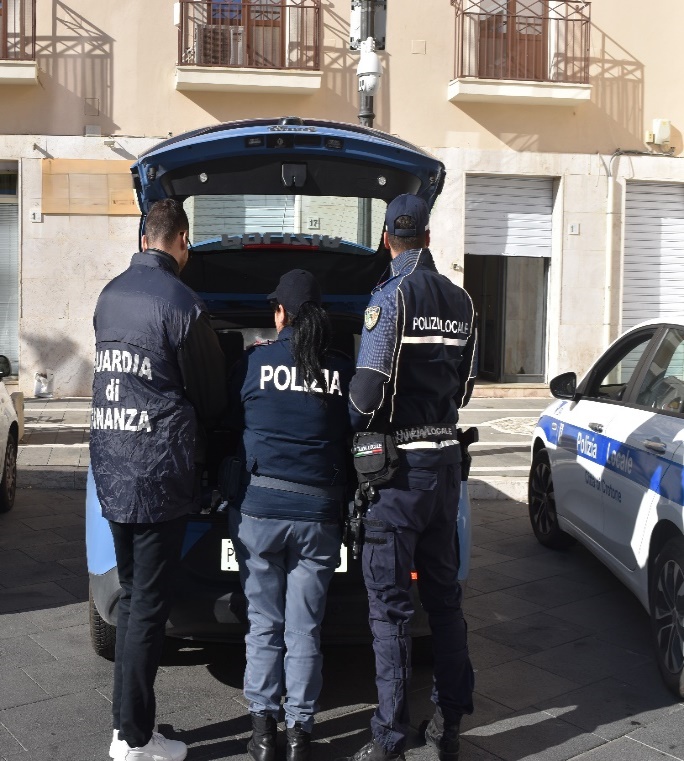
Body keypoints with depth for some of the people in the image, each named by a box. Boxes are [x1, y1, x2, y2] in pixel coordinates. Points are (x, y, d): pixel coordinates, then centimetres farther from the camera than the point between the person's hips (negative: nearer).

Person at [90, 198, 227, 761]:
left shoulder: (110, 295, 10)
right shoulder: (181, 304, -13)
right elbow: (211, 392, -2)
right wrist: (204, 423, 20)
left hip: (110, 467, 8)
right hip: (157, 471, -8)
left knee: (131, 596, 16)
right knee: (149, 606, 0)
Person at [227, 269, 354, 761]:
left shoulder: (253, 362, -3)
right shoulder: (345, 370, -2)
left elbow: (232, 424, 11)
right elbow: (353, 440, 6)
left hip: (258, 508, 0)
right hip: (319, 513, 1)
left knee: (265, 625, 12)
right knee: (305, 629, 10)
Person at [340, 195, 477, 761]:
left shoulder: (393, 295, -12)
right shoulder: (460, 301, 8)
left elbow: (369, 389, -18)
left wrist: (355, 431, -1)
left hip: (400, 464, -7)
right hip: (446, 458, 7)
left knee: (390, 604, 0)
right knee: (444, 593, 16)